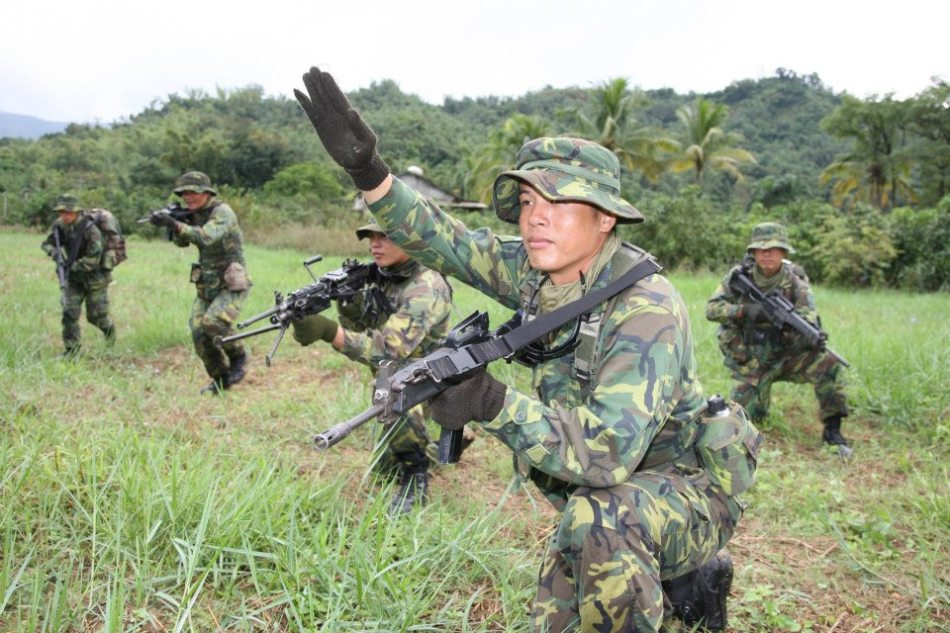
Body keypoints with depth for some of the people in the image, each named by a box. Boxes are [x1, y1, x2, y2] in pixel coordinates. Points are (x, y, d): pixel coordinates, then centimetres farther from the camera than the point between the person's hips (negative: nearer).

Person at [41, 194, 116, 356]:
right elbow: (47, 243, 6)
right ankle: (72, 347, 5)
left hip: (94, 277, -5)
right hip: (73, 277, 5)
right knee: (69, 312, -6)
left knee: (95, 316, 5)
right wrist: (54, 251, -16)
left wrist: (72, 266, -24)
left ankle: (109, 328, 38)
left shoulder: (90, 229, -25)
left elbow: (93, 259, -27)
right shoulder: (60, 225, -6)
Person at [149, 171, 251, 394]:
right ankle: (220, 379, 14)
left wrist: (174, 224, -40)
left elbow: (206, 237, -32)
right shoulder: (194, 214, 9)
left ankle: (238, 356, 2)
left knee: (213, 323, -27)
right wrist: (170, 222, -15)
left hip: (232, 286, -7)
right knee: (199, 332, -3)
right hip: (206, 287, 7)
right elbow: (181, 242, 4)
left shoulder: (222, 212, -16)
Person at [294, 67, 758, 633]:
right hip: (598, 495, 8)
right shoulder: (535, 273, -8)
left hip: (688, 495, -7)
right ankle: (687, 578, 33)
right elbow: (444, 243, -4)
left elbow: (609, 452, -39)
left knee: (598, 517, -38)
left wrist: (495, 403, -48)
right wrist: (368, 169, -17)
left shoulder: (646, 309, -30)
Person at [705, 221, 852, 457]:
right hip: (750, 361, 0)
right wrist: (744, 311, -29)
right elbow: (712, 308, -13)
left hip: (786, 354, 1)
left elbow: (810, 319, -19)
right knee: (749, 415, -8)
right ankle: (750, 392, 29)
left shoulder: (795, 280, -10)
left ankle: (832, 429, -8)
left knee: (828, 365, -24)